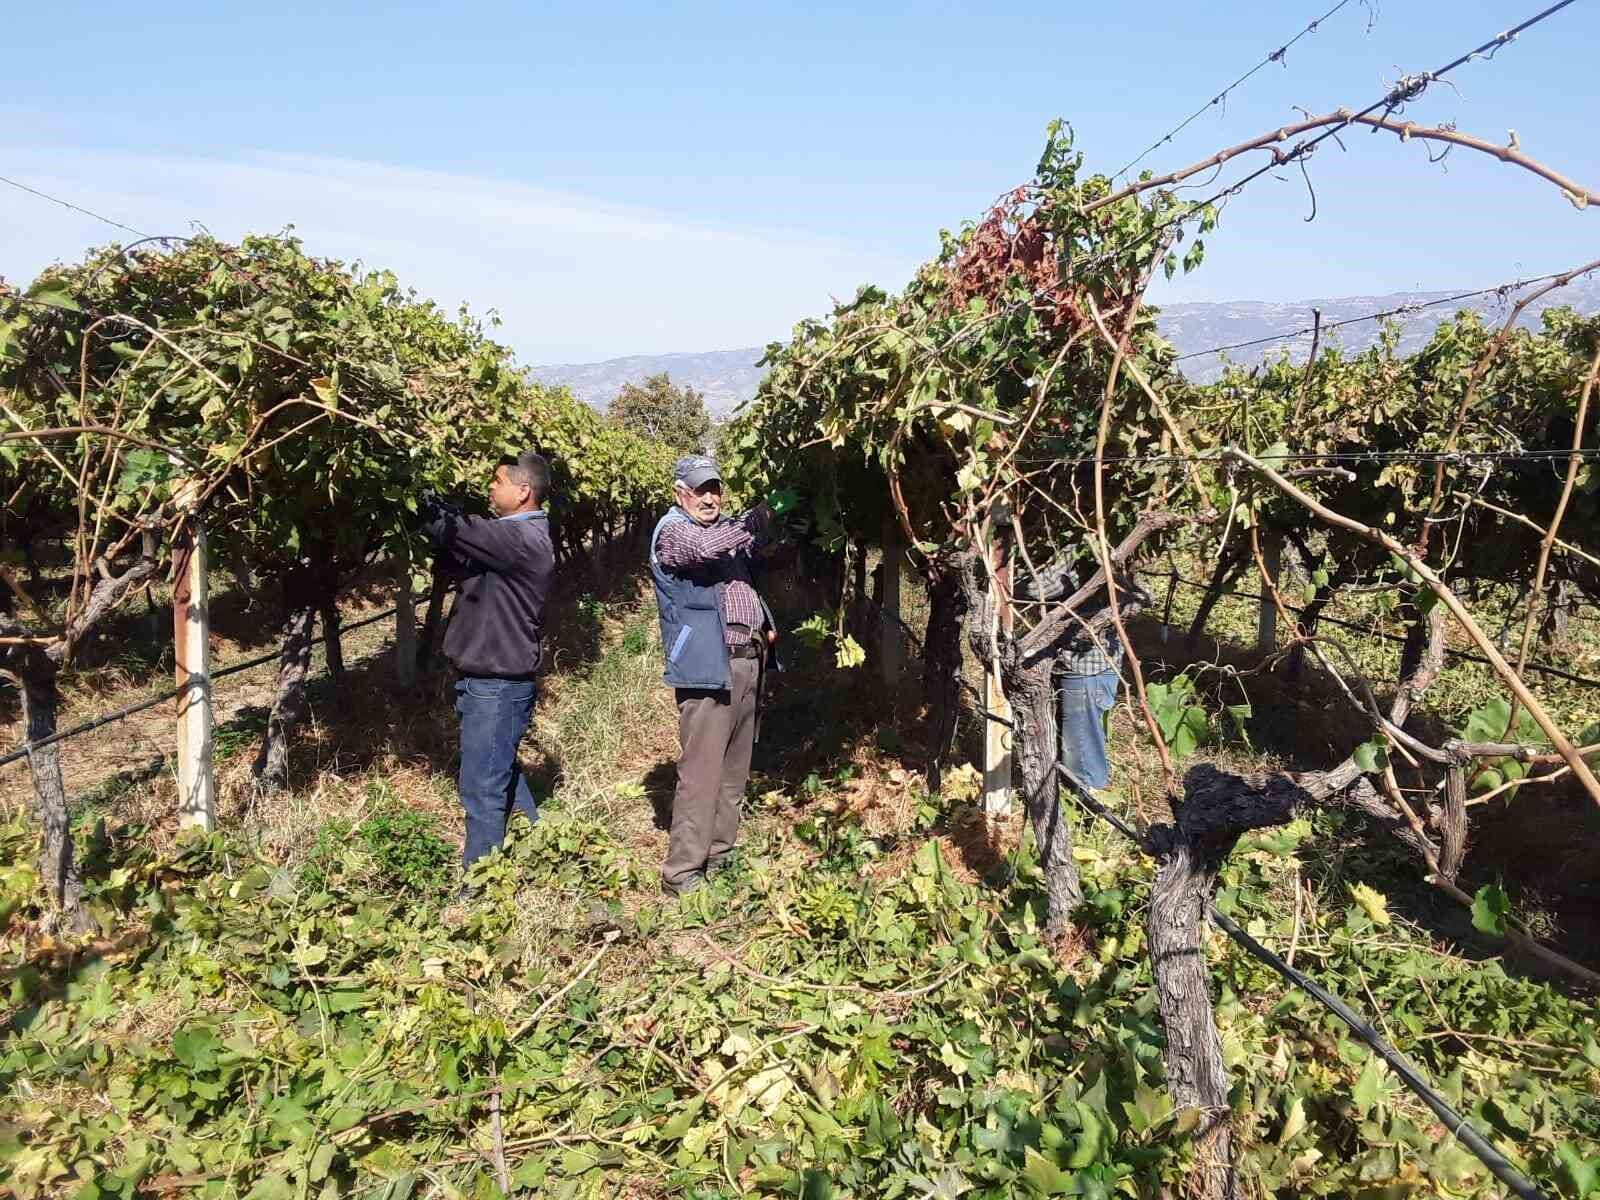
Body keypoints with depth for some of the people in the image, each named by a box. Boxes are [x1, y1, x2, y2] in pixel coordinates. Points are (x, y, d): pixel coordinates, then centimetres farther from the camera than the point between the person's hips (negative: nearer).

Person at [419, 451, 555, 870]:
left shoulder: (524, 539, -19)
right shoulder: (513, 534, 13)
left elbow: (451, 527, -23)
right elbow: (462, 557, 3)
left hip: (497, 684, -11)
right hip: (490, 679, 11)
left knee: (482, 788, -3)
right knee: (504, 773, 22)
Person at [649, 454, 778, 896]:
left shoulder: (724, 527, 19)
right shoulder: (673, 531, -7)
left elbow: (745, 582, 30)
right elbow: (707, 548, -28)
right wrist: (760, 518, -31)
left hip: (746, 663, 9)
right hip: (708, 666, -8)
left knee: (734, 771, 13)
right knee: (702, 774, -10)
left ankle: (720, 858, 23)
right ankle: (682, 874, -4)